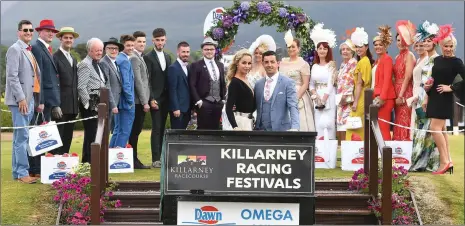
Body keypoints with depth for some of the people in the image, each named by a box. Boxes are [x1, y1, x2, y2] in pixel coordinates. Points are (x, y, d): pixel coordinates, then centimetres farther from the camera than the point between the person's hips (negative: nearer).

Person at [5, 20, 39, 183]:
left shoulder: (30, 51, 15)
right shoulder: (15, 49, -9)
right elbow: (12, 77, -16)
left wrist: (38, 99, 11)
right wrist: (21, 99, -18)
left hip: (29, 99, 8)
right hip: (20, 100, -8)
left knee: (20, 136, 12)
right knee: (22, 136, -7)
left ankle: (17, 171, 18)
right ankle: (22, 173, -3)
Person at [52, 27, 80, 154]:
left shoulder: (74, 60, 20)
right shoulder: (55, 58, -5)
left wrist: (77, 105, 14)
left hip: (72, 106, 8)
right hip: (61, 105, -8)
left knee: (68, 138, 8)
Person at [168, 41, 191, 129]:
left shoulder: (188, 68, 15)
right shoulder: (173, 68, -9)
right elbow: (172, 90, -14)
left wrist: (192, 106, 12)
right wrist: (175, 108, -19)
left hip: (186, 108, 7)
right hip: (178, 109, -7)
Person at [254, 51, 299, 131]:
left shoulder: (288, 83, -2)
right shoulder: (258, 84, 12)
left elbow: (293, 107, -10)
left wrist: (294, 128, -25)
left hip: (280, 129, -3)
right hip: (261, 129, 4)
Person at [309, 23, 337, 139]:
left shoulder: (332, 64, -1)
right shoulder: (314, 66, 13)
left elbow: (330, 83, -9)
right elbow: (311, 85, 12)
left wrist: (324, 99, -16)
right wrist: (315, 95, -7)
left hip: (329, 98, -4)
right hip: (317, 98, 4)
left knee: (327, 123, -10)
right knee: (318, 123, 1)